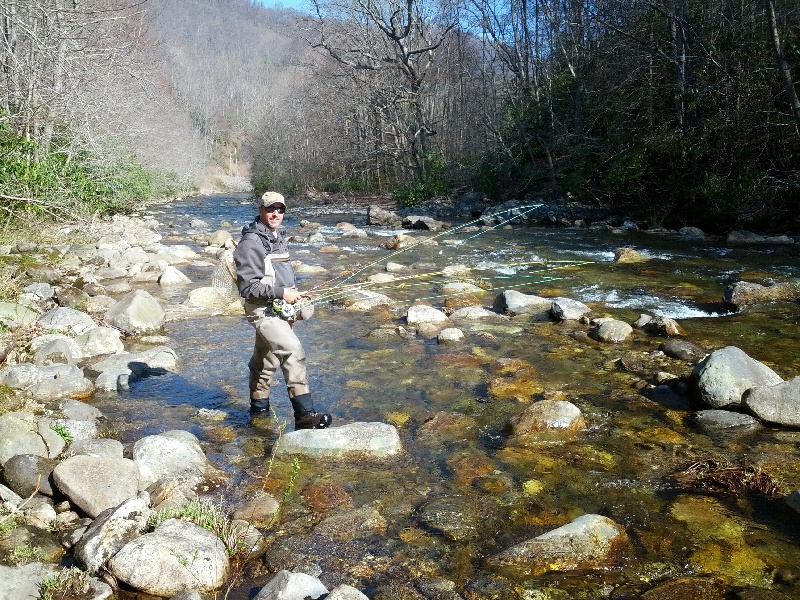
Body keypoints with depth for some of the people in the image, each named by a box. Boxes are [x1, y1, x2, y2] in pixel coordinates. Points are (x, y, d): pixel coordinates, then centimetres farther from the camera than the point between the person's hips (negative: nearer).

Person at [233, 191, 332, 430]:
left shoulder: (280, 236, 13)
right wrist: (281, 293, -23)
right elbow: (247, 286, -19)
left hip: (280, 309, 9)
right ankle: (305, 415, -23)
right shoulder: (251, 242, -15)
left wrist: (293, 296, 19)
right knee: (294, 352, -21)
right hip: (263, 310, -9)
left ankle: (259, 409, 34)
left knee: (265, 361, 19)